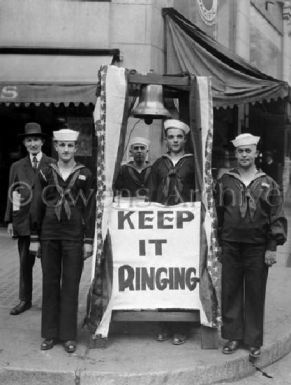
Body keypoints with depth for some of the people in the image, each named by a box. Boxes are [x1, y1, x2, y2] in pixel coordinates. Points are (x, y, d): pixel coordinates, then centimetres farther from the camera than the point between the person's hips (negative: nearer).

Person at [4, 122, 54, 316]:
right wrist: (9, 220, 5)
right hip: (24, 221, 2)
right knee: (25, 262, 7)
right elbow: (11, 194, 10)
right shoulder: (17, 166, 10)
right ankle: (25, 300, 18)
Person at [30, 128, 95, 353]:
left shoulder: (85, 174, 2)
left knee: (71, 286, 3)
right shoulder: (46, 173, 6)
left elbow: (90, 209, 1)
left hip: (74, 237, -2)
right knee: (50, 284, 7)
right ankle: (50, 334, 18)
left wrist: (89, 241, -3)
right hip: (49, 236, 2)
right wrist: (35, 238, 5)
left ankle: (69, 335, 13)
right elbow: (37, 207, 8)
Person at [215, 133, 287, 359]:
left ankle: (254, 341, 17)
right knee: (230, 292, 6)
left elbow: (277, 218, 1)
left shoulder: (268, 184, 2)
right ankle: (233, 336, 19)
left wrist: (272, 247, -6)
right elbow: (217, 213, 9)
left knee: (255, 295, 5)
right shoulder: (225, 181, 6)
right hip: (230, 247, 2)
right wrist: (218, 243, 6)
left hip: (258, 248, -1)